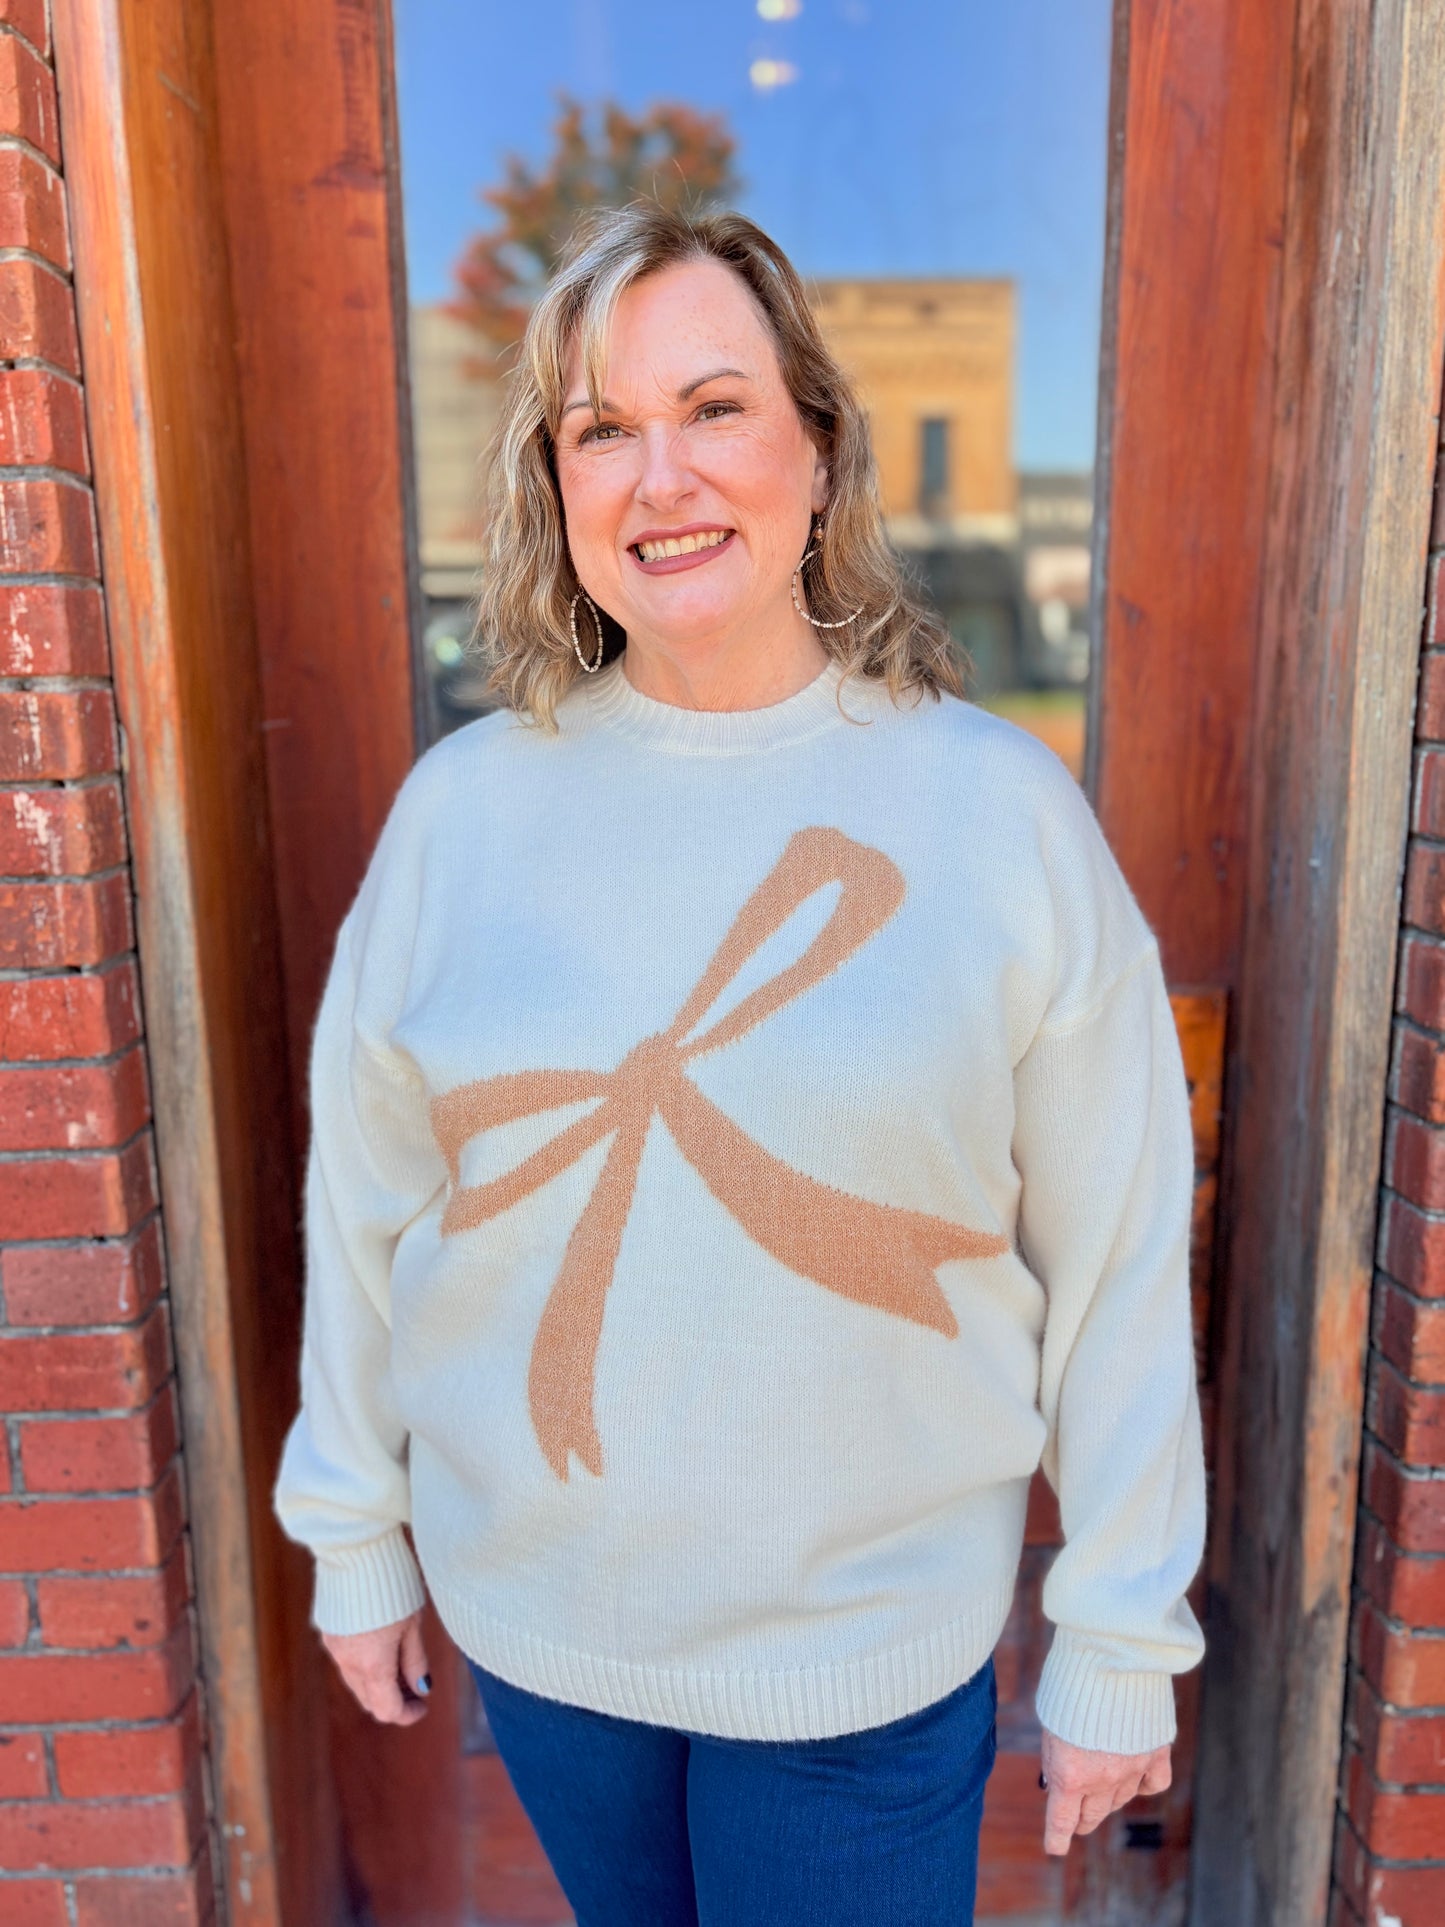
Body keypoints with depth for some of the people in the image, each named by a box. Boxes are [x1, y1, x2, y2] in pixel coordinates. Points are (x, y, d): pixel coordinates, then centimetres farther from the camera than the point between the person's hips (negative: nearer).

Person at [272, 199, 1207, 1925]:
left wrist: (1119, 1642, -3)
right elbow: (362, 1203, 0)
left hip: (867, 1643, -2)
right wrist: (353, 1533, 8)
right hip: (529, 1609, 3)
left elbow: (1115, 1262, -9)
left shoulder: (999, 810, -13)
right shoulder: (462, 806, -8)